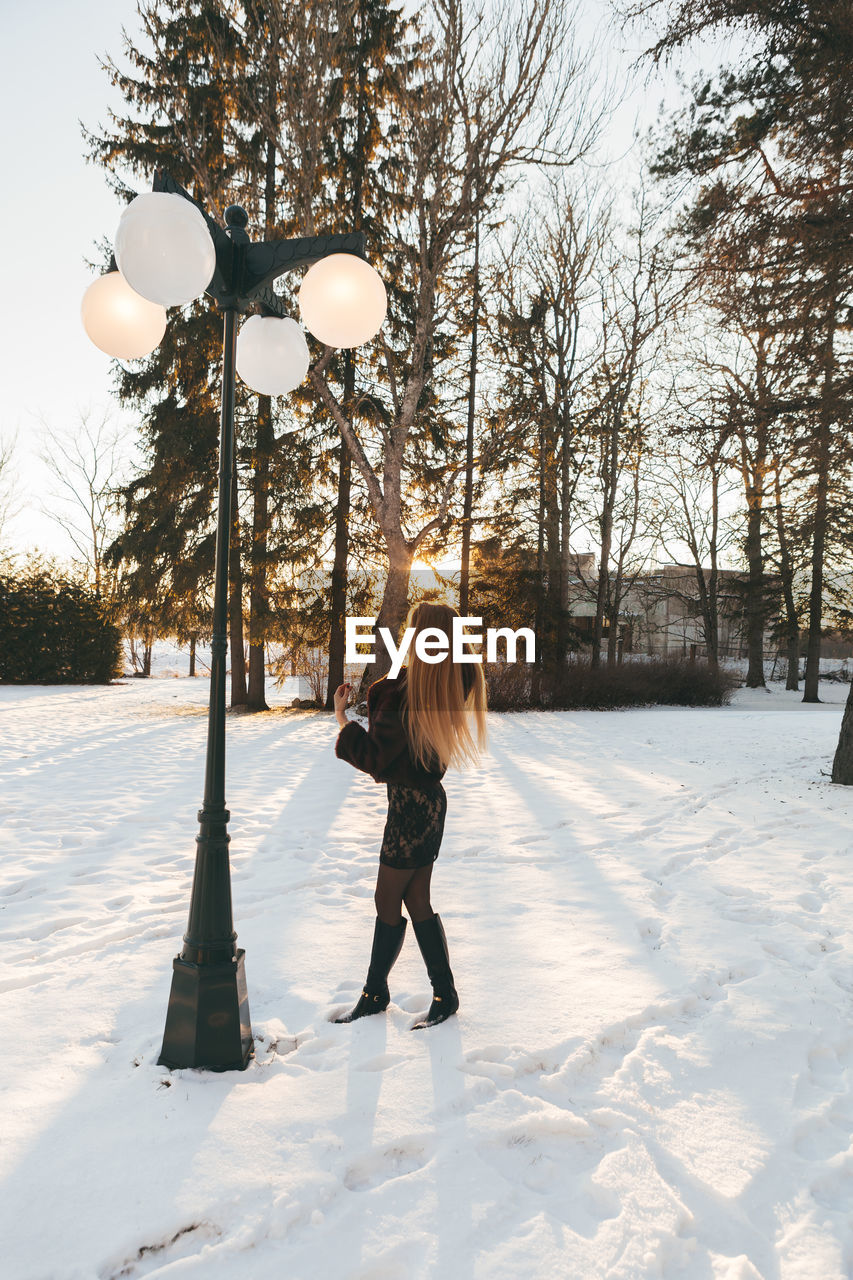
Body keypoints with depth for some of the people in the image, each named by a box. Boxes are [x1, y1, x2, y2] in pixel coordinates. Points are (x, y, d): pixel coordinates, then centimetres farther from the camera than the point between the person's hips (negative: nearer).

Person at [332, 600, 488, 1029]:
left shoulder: (410, 696, -25)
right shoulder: (454, 682, 1)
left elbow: (376, 759, -18)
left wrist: (341, 717, -8)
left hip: (412, 806, -9)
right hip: (427, 801, 9)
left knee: (387, 901, 7)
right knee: (416, 900, 15)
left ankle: (376, 993, 24)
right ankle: (444, 994, 23)